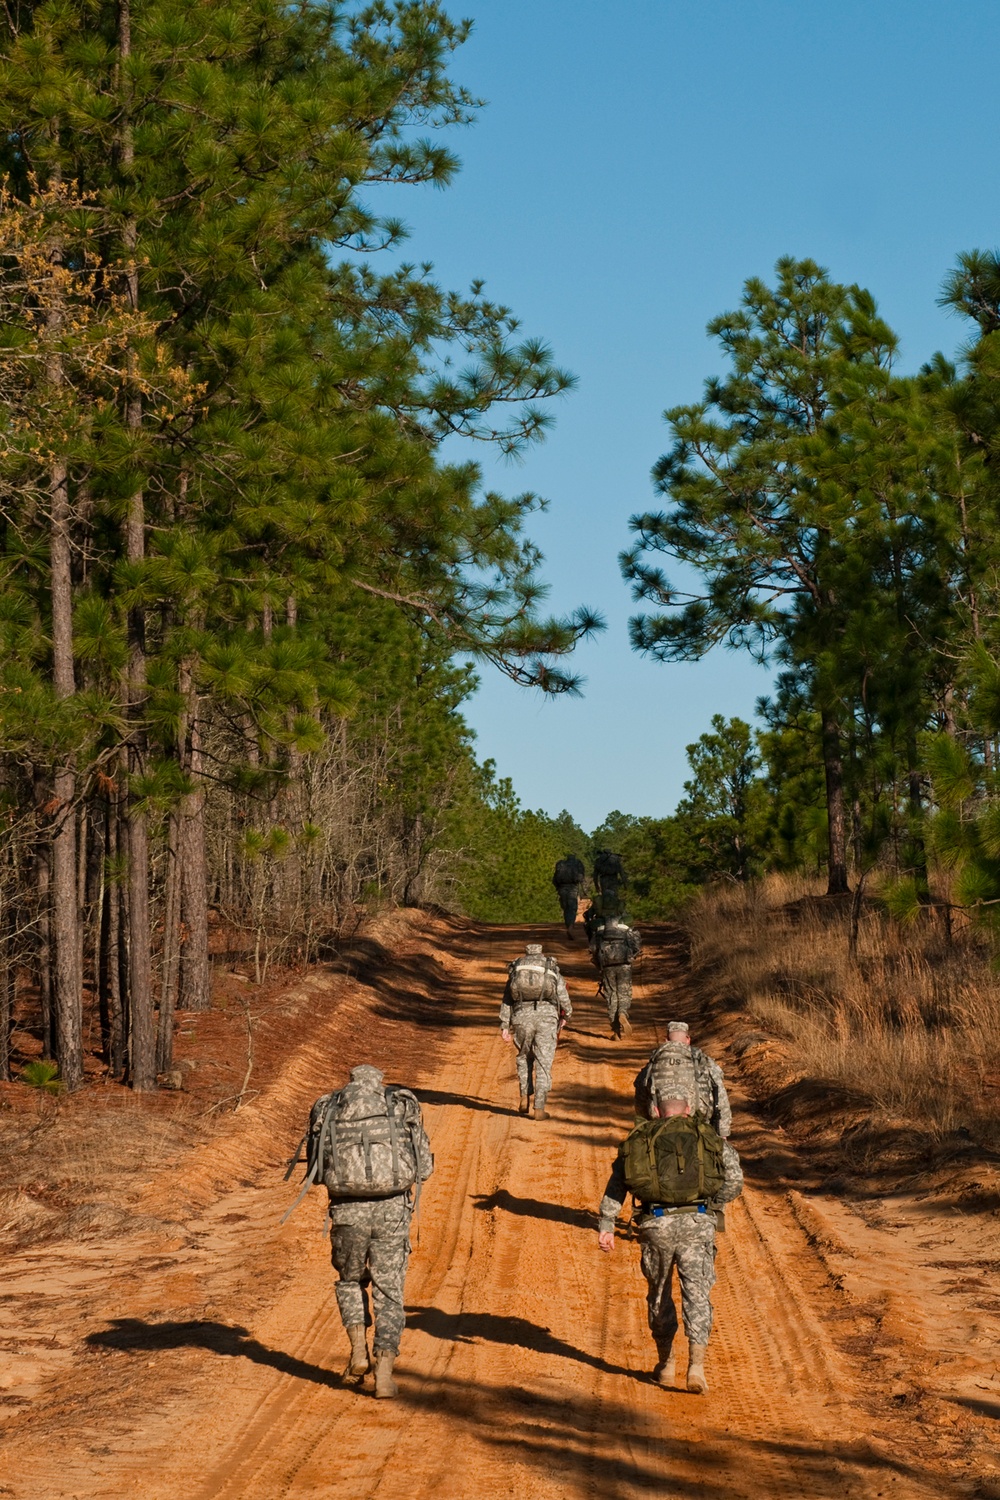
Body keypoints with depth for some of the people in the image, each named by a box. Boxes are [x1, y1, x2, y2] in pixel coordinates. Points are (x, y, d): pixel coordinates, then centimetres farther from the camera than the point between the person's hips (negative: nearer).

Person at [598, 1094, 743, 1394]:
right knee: (697, 1294, 1)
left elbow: (617, 1181, 5)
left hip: (655, 1224, 1)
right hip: (697, 1223, -1)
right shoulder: (710, 1138, 14)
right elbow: (734, 1181, 3)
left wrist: (606, 1226, 0)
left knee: (659, 1294, 18)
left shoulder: (640, 1138, 15)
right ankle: (696, 1365, -14)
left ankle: (666, 1364, 27)